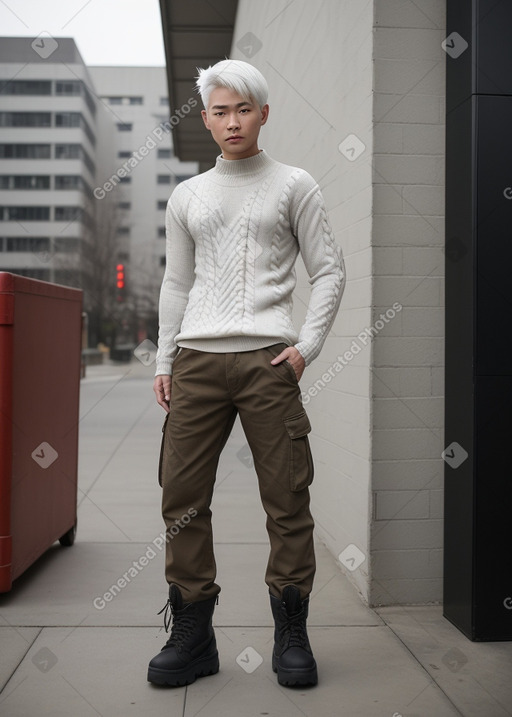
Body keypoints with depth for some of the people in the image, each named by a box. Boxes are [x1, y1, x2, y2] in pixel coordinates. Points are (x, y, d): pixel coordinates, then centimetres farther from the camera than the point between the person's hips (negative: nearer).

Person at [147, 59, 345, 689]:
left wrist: (307, 346, -4)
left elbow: (330, 271, 7)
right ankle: (191, 633, 10)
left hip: (268, 359, -2)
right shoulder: (187, 197, 18)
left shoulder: (293, 187, 10)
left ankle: (291, 634, 11)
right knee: (182, 496, -1)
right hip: (197, 359, 3)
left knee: (287, 499, -2)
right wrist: (163, 364, 12)